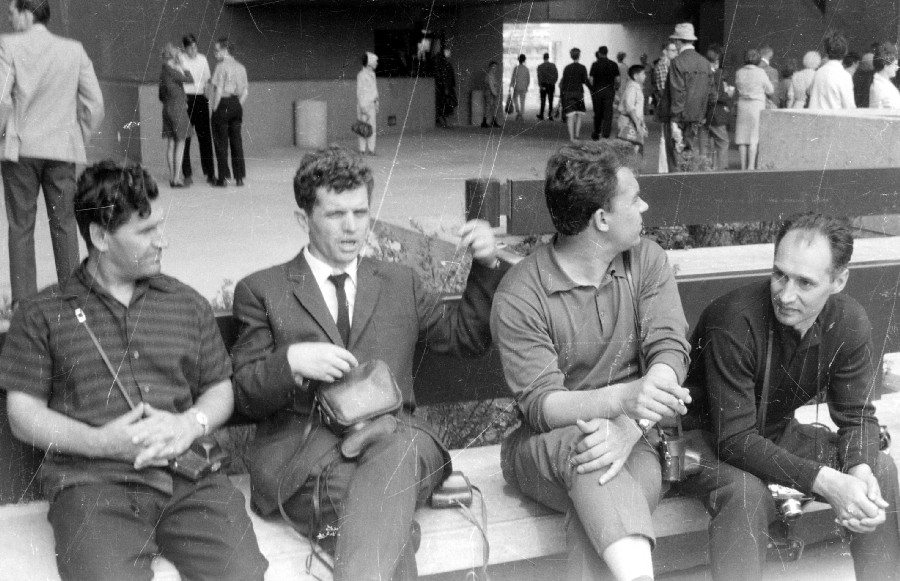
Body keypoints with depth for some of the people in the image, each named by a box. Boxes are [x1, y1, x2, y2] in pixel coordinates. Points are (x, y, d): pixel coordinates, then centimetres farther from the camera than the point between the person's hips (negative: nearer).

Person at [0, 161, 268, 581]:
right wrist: (100, 442, -9)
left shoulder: (188, 304, 18)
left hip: (189, 475, 3)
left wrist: (192, 423, -4)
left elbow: (221, 389, 20)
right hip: (91, 481, -2)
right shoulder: (42, 315, 11)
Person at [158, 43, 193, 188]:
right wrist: (182, 66, -1)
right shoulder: (172, 71, -15)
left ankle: (172, 176, 14)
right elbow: (190, 79, -11)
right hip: (178, 109, -8)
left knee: (170, 144, 10)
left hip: (167, 109, 8)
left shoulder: (163, 71, 11)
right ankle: (177, 178, -5)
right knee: (180, 144, -4)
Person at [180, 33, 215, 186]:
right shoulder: (180, 60, -1)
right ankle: (187, 174, 6)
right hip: (185, 99, -3)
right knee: (185, 138, 0)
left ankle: (210, 173, 6)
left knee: (205, 137, 1)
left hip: (200, 99, 3)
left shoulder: (202, 59, 11)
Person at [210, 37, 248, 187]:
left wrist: (214, 107, -9)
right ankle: (240, 177, 11)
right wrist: (239, 105, 14)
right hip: (237, 105, 6)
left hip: (223, 104, -6)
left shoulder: (221, 66, -11)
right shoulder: (240, 67, 9)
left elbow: (219, 90, -15)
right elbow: (245, 90, 11)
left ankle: (223, 177, 2)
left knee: (221, 142, 1)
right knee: (237, 141, 10)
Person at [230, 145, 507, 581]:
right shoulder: (261, 291, 13)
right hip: (304, 445, -2)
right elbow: (247, 398, 8)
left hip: (394, 436, 2)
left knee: (399, 449, -37)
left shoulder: (399, 282, 23)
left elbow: (466, 338, 25)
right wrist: (291, 361, -14)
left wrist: (486, 266, 10)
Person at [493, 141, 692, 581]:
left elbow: (670, 351, -11)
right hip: (544, 447, -2)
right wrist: (621, 398, -39)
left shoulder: (646, 260, 0)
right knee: (582, 438, -38)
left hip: (632, 442, 2)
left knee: (603, 511, -33)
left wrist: (629, 427, -31)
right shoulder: (519, 296, -13)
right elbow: (539, 404, -18)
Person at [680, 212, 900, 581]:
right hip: (708, 440, -5)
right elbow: (735, 439, -30)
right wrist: (826, 482, -39)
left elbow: (856, 417, -3)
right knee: (747, 494, -36)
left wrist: (861, 471, -27)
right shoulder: (734, 322, -31)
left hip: (778, 432, 6)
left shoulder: (850, 323, -12)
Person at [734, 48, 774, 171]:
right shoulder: (760, 72, -9)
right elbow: (770, 90, -1)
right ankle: (751, 166, -4)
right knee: (754, 138, -2)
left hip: (742, 105, 4)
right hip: (757, 105, -4)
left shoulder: (739, 72, 2)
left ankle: (743, 166, 9)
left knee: (742, 138, 7)